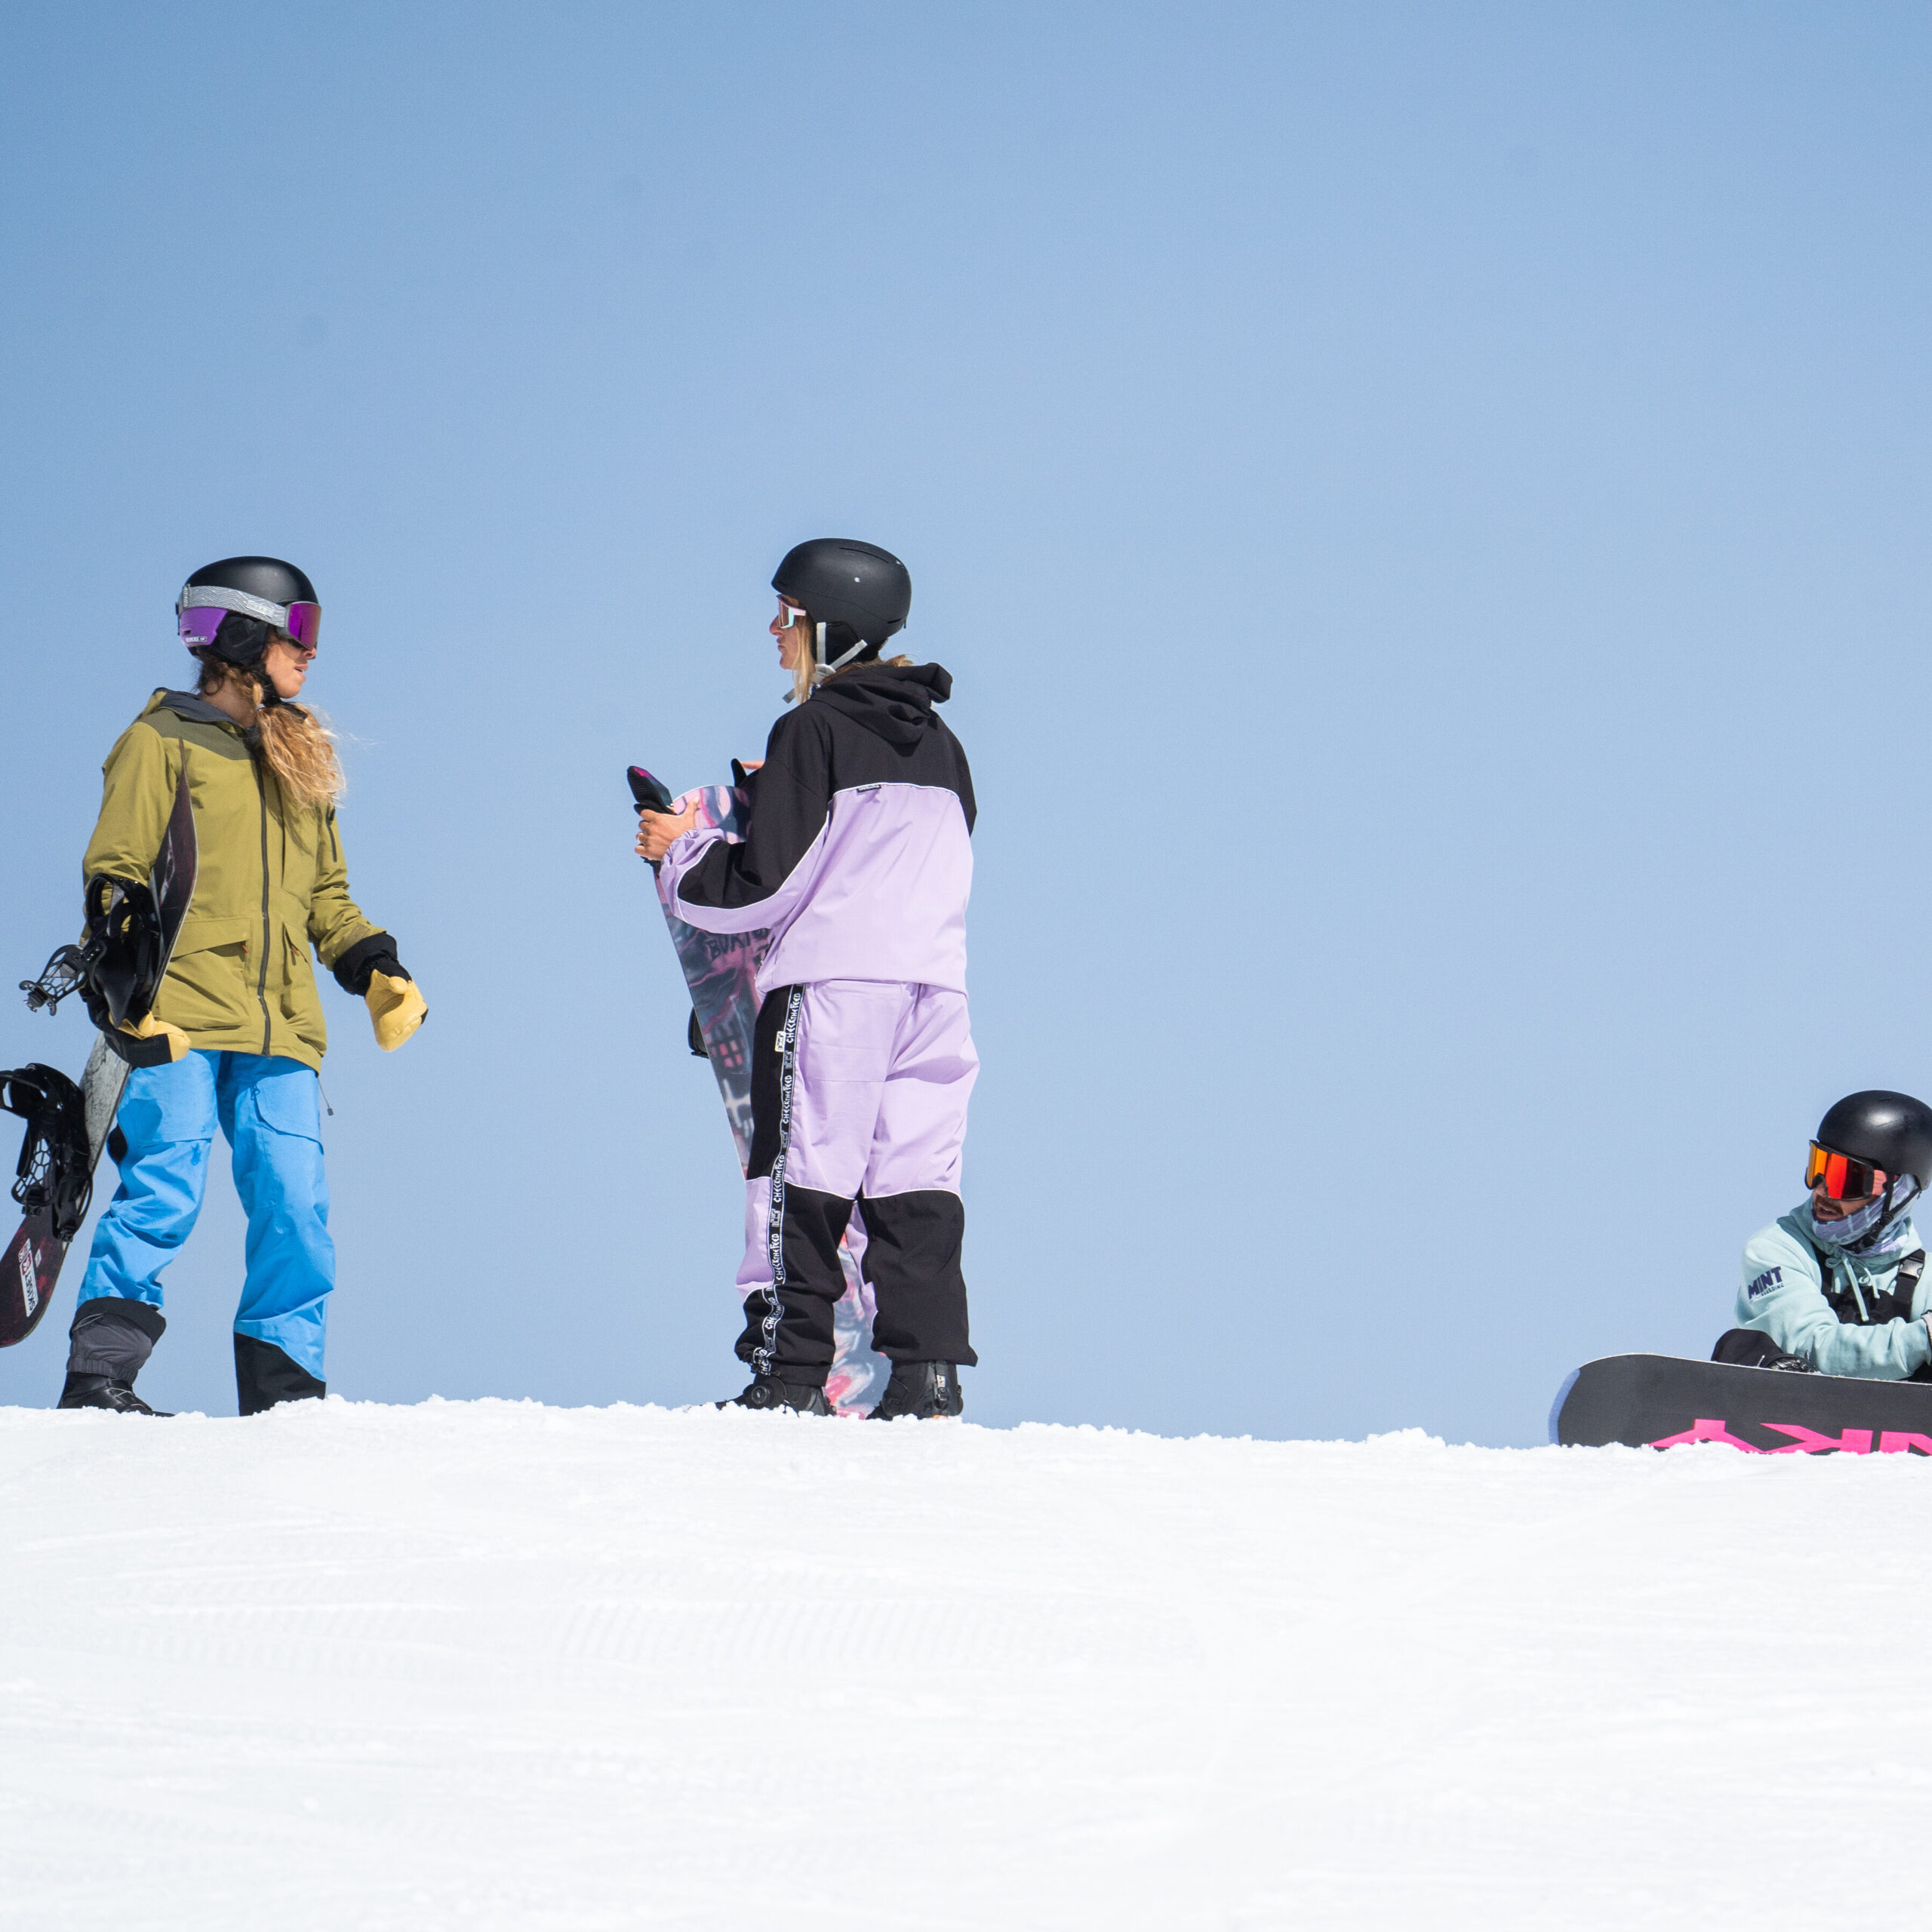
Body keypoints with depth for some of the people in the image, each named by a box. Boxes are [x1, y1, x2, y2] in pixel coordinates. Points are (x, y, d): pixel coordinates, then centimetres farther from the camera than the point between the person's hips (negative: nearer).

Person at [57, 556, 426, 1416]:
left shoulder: (298, 760, 25)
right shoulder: (164, 742, 5)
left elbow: (325, 893, 29)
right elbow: (116, 875, -1)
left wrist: (375, 968, 12)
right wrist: (122, 987, -13)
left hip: (278, 1022, 6)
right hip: (181, 1014, -6)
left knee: (296, 1206, -3)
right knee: (164, 1189, -14)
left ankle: (283, 1391, 1)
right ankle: (99, 1375, -13)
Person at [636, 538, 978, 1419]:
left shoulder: (812, 730, -7)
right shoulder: (938, 743, 14)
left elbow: (764, 882, -8)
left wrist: (682, 851, 11)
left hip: (829, 989, -6)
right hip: (934, 983, 6)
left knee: (803, 1180, -3)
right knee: (917, 1182, 4)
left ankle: (788, 1372, -5)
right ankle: (928, 1371, -3)